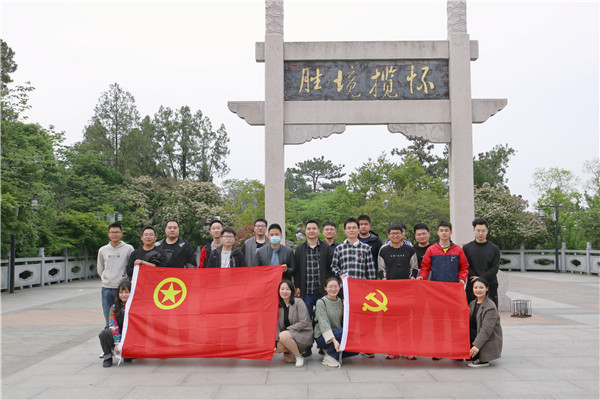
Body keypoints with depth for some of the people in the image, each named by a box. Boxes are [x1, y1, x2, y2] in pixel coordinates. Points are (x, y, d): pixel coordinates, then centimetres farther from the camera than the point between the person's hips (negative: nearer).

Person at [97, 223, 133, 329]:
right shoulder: (103, 250, 11)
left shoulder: (128, 249, 0)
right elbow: (99, 269, 21)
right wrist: (106, 279, 12)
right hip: (106, 288, 3)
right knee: (108, 321, 8)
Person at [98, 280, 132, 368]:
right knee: (104, 334, -29)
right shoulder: (114, 308, 0)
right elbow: (113, 327, -7)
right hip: (117, 336, 2)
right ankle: (108, 357, -7)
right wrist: (117, 343, -19)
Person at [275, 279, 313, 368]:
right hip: (288, 334, 5)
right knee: (274, 347, -21)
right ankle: (289, 351, 10)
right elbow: (277, 325, 2)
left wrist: (287, 329, -16)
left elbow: (304, 323, -18)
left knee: (284, 336, -33)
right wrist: (275, 339, -13)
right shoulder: (279, 306, 6)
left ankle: (299, 357, -12)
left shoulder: (298, 302, -11)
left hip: (303, 334, -5)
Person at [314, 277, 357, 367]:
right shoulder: (321, 302, -10)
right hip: (322, 337, -6)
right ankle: (329, 356, -14)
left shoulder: (340, 302, 9)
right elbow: (323, 323, -21)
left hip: (337, 334, 6)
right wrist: (333, 340, -33)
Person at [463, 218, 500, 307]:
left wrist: (481, 278, -12)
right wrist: (475, 278, -13)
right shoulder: (466, 248, 9)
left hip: (490, 287, 0)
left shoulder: (494, 249, 9)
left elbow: (495, 268, 1)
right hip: (472, 287, 0)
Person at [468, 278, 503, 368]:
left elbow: (486, 330, -23)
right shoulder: (472, 303, 10)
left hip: (489, 340, -8)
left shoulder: (490, 307, -15)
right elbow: (470, 324, 10)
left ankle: (482, 360, -12)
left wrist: (477, 345, -31)